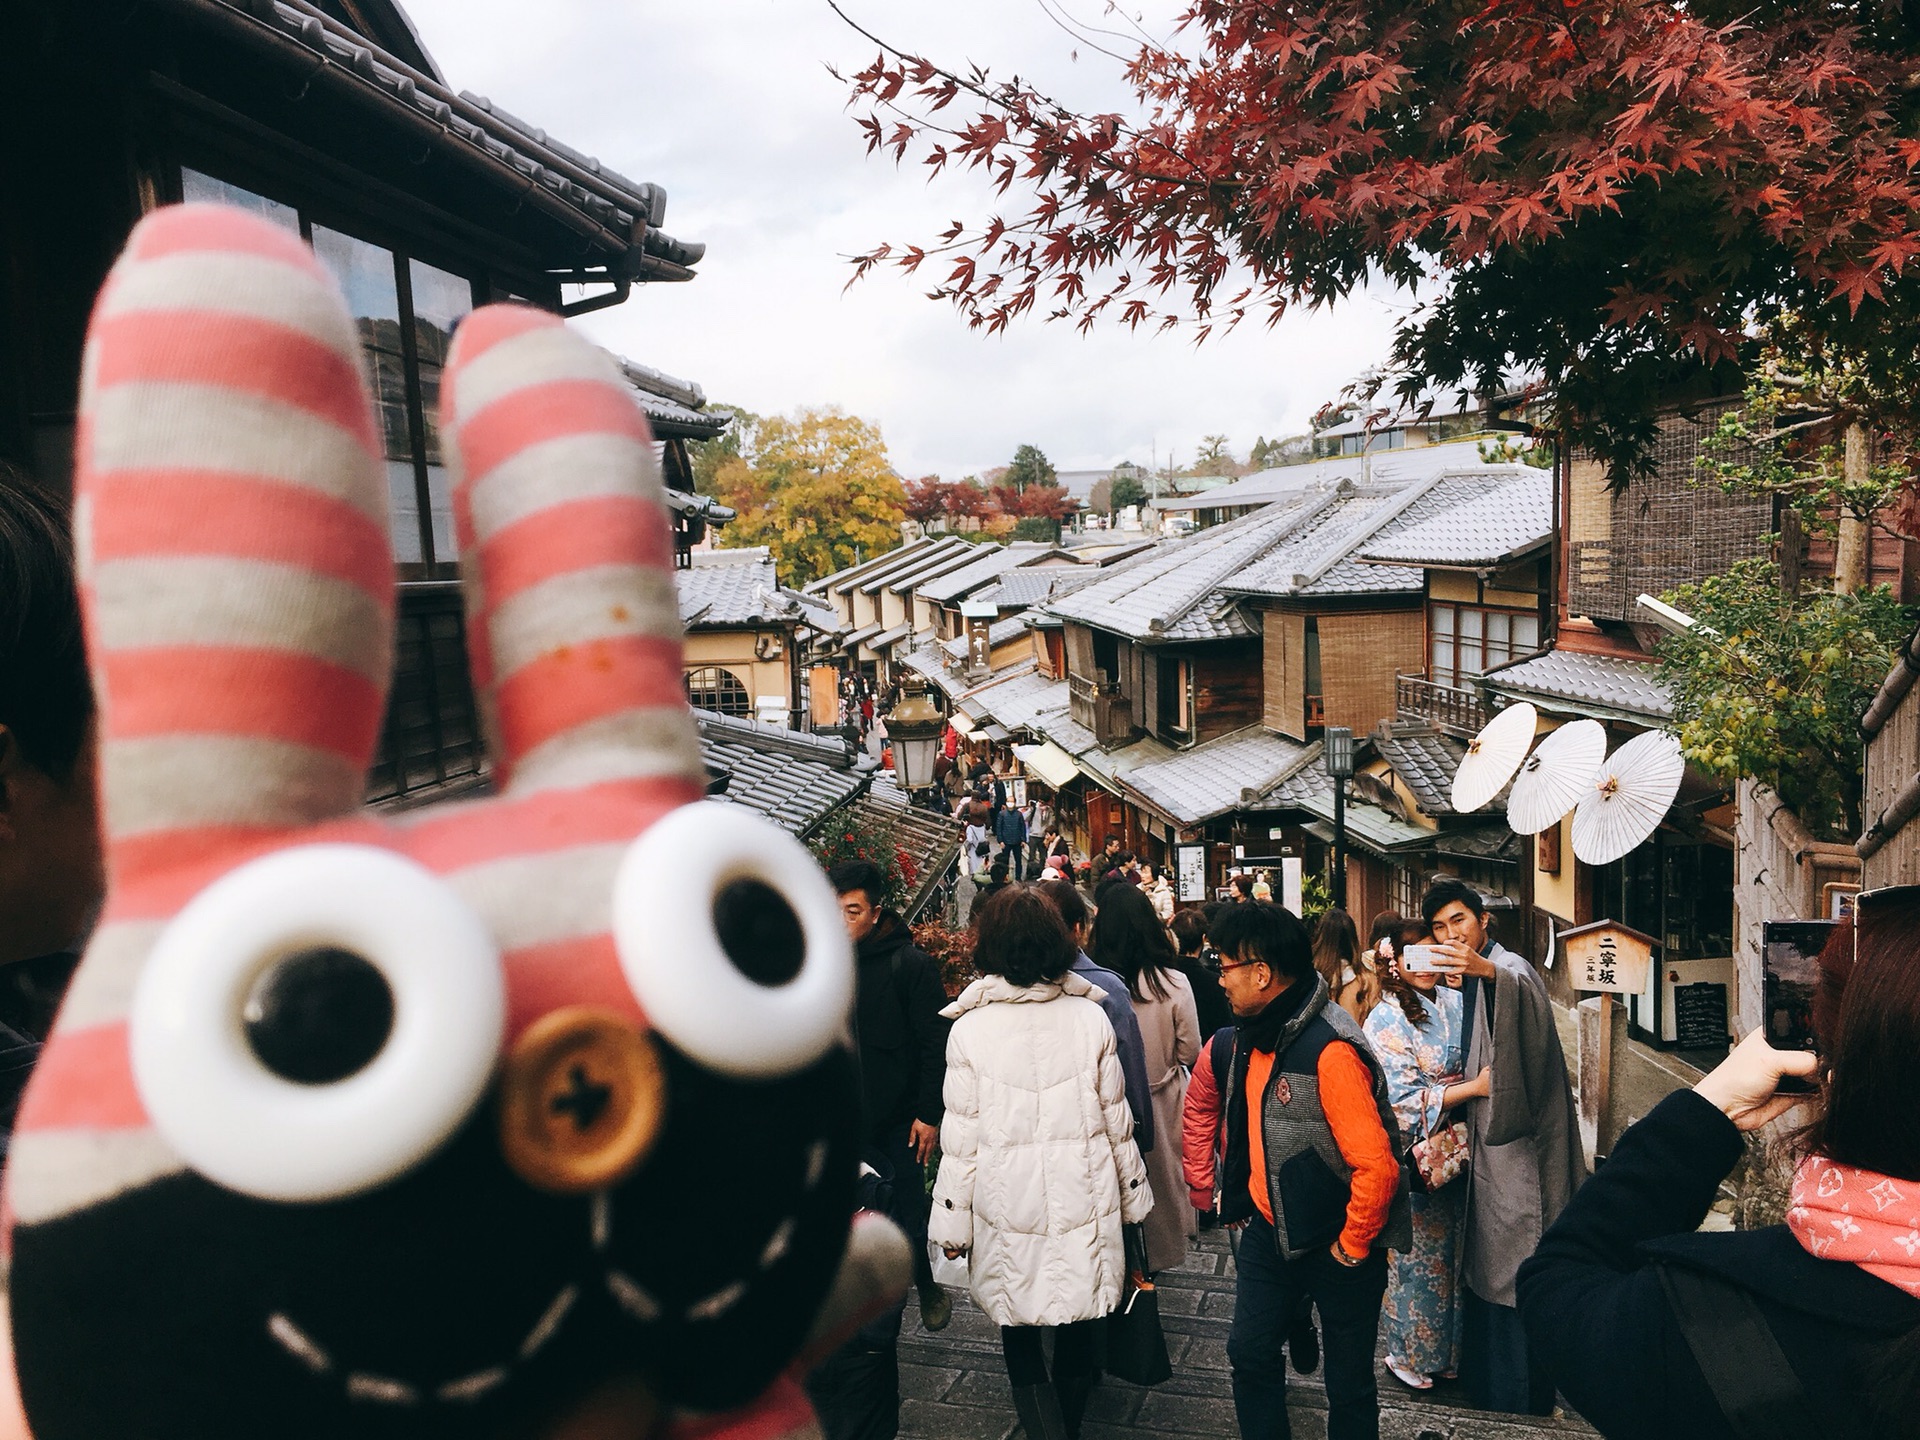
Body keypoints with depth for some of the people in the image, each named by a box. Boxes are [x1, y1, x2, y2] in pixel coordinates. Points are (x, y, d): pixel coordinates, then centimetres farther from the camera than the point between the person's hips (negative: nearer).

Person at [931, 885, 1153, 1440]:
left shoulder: (970, 1029, -11)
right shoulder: (1090, 1018, -5)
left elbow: (961, 1138, -7)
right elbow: (1117, 1121, 2)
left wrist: (952, 1223, 4)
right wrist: (1135, 1197, 15)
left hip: (1008, 1205, -2)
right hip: (1084, 1201, 2)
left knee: (1019, 1333, 13)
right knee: (1079, 1325, 20)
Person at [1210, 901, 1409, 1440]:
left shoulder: (1331, 1051, -27)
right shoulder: (1249, 1036, 0)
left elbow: (1377, 1167, -28)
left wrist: (1352, 1247, -17)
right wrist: (1239, 1198, 15)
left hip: (1335, 1247, -7)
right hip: (1270, 1231, 8)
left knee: (1348, 1381, 11)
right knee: (1249, 1353, 17)